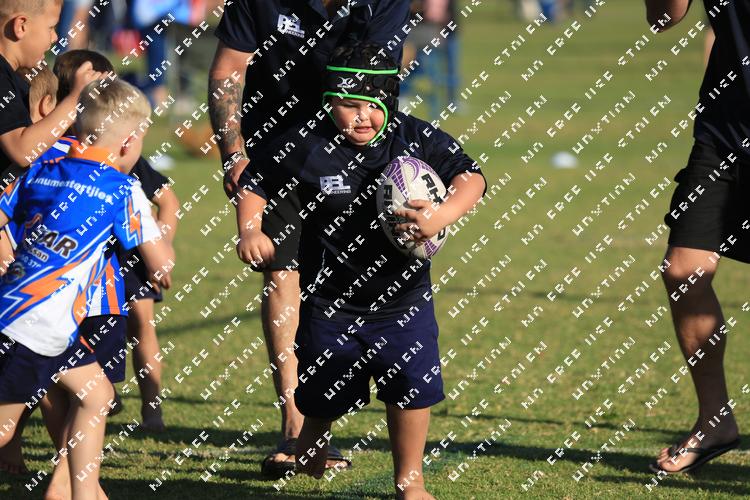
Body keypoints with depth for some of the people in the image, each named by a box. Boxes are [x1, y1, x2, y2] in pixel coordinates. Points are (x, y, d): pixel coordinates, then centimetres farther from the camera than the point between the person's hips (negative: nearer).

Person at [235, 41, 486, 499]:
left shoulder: (418, 139, -9)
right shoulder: (306, 147, -10)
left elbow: (470, 177, -13)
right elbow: (255, 184, 3)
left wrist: (443, 215, -31)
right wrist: (250, 230, -13)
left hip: (401, 294, 0)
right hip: (329, 295, 0)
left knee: (411, 386, -6)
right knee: (323, 395, 13)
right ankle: (309, 451, 47)